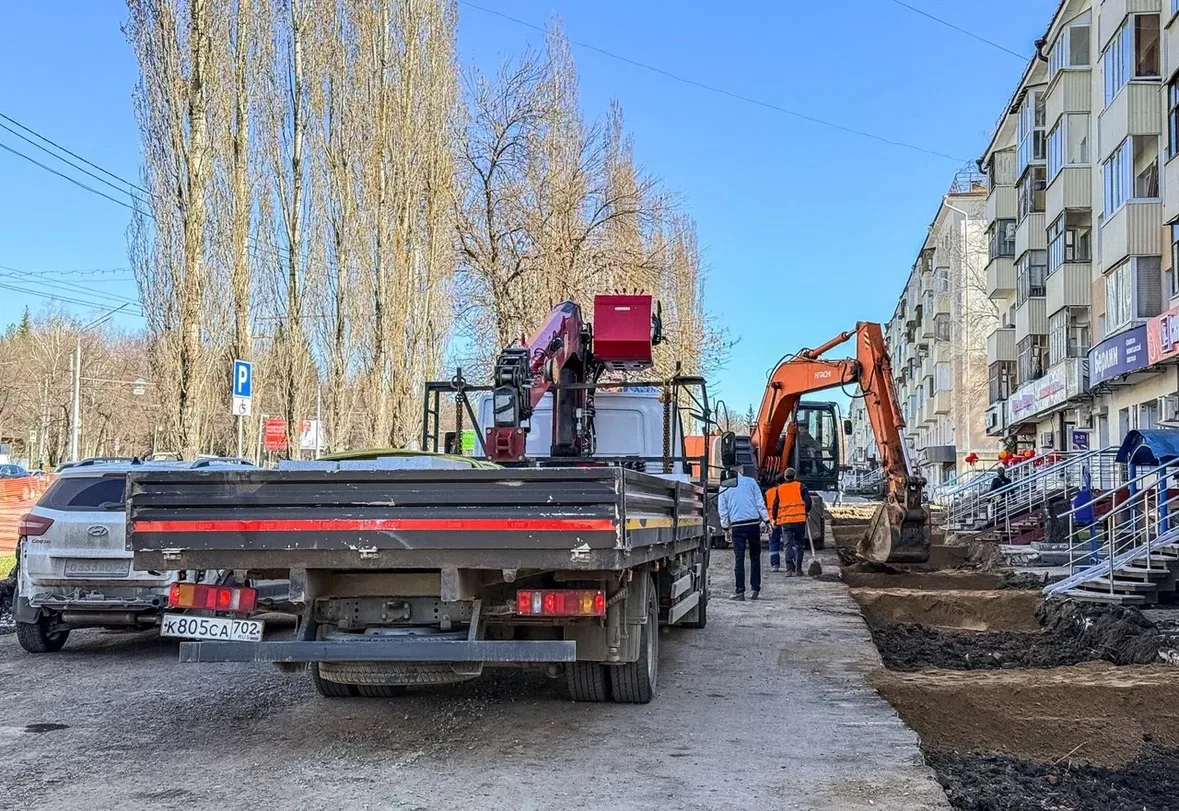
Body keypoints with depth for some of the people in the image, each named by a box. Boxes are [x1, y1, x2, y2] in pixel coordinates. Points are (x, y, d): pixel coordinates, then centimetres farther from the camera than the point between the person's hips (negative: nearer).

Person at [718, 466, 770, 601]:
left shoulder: (724, 487, 8)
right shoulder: (750, 482, 8)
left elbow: (722, 510, 8)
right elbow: (760, 503, 5)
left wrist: (726, 527, 14)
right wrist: (766, 520, 5)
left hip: (737, 525, -1)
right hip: (753, 524, 1)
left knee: (739, 559, 0)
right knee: (755, 557, 10)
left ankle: (740, 591, -4)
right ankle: (755, 589, 7)